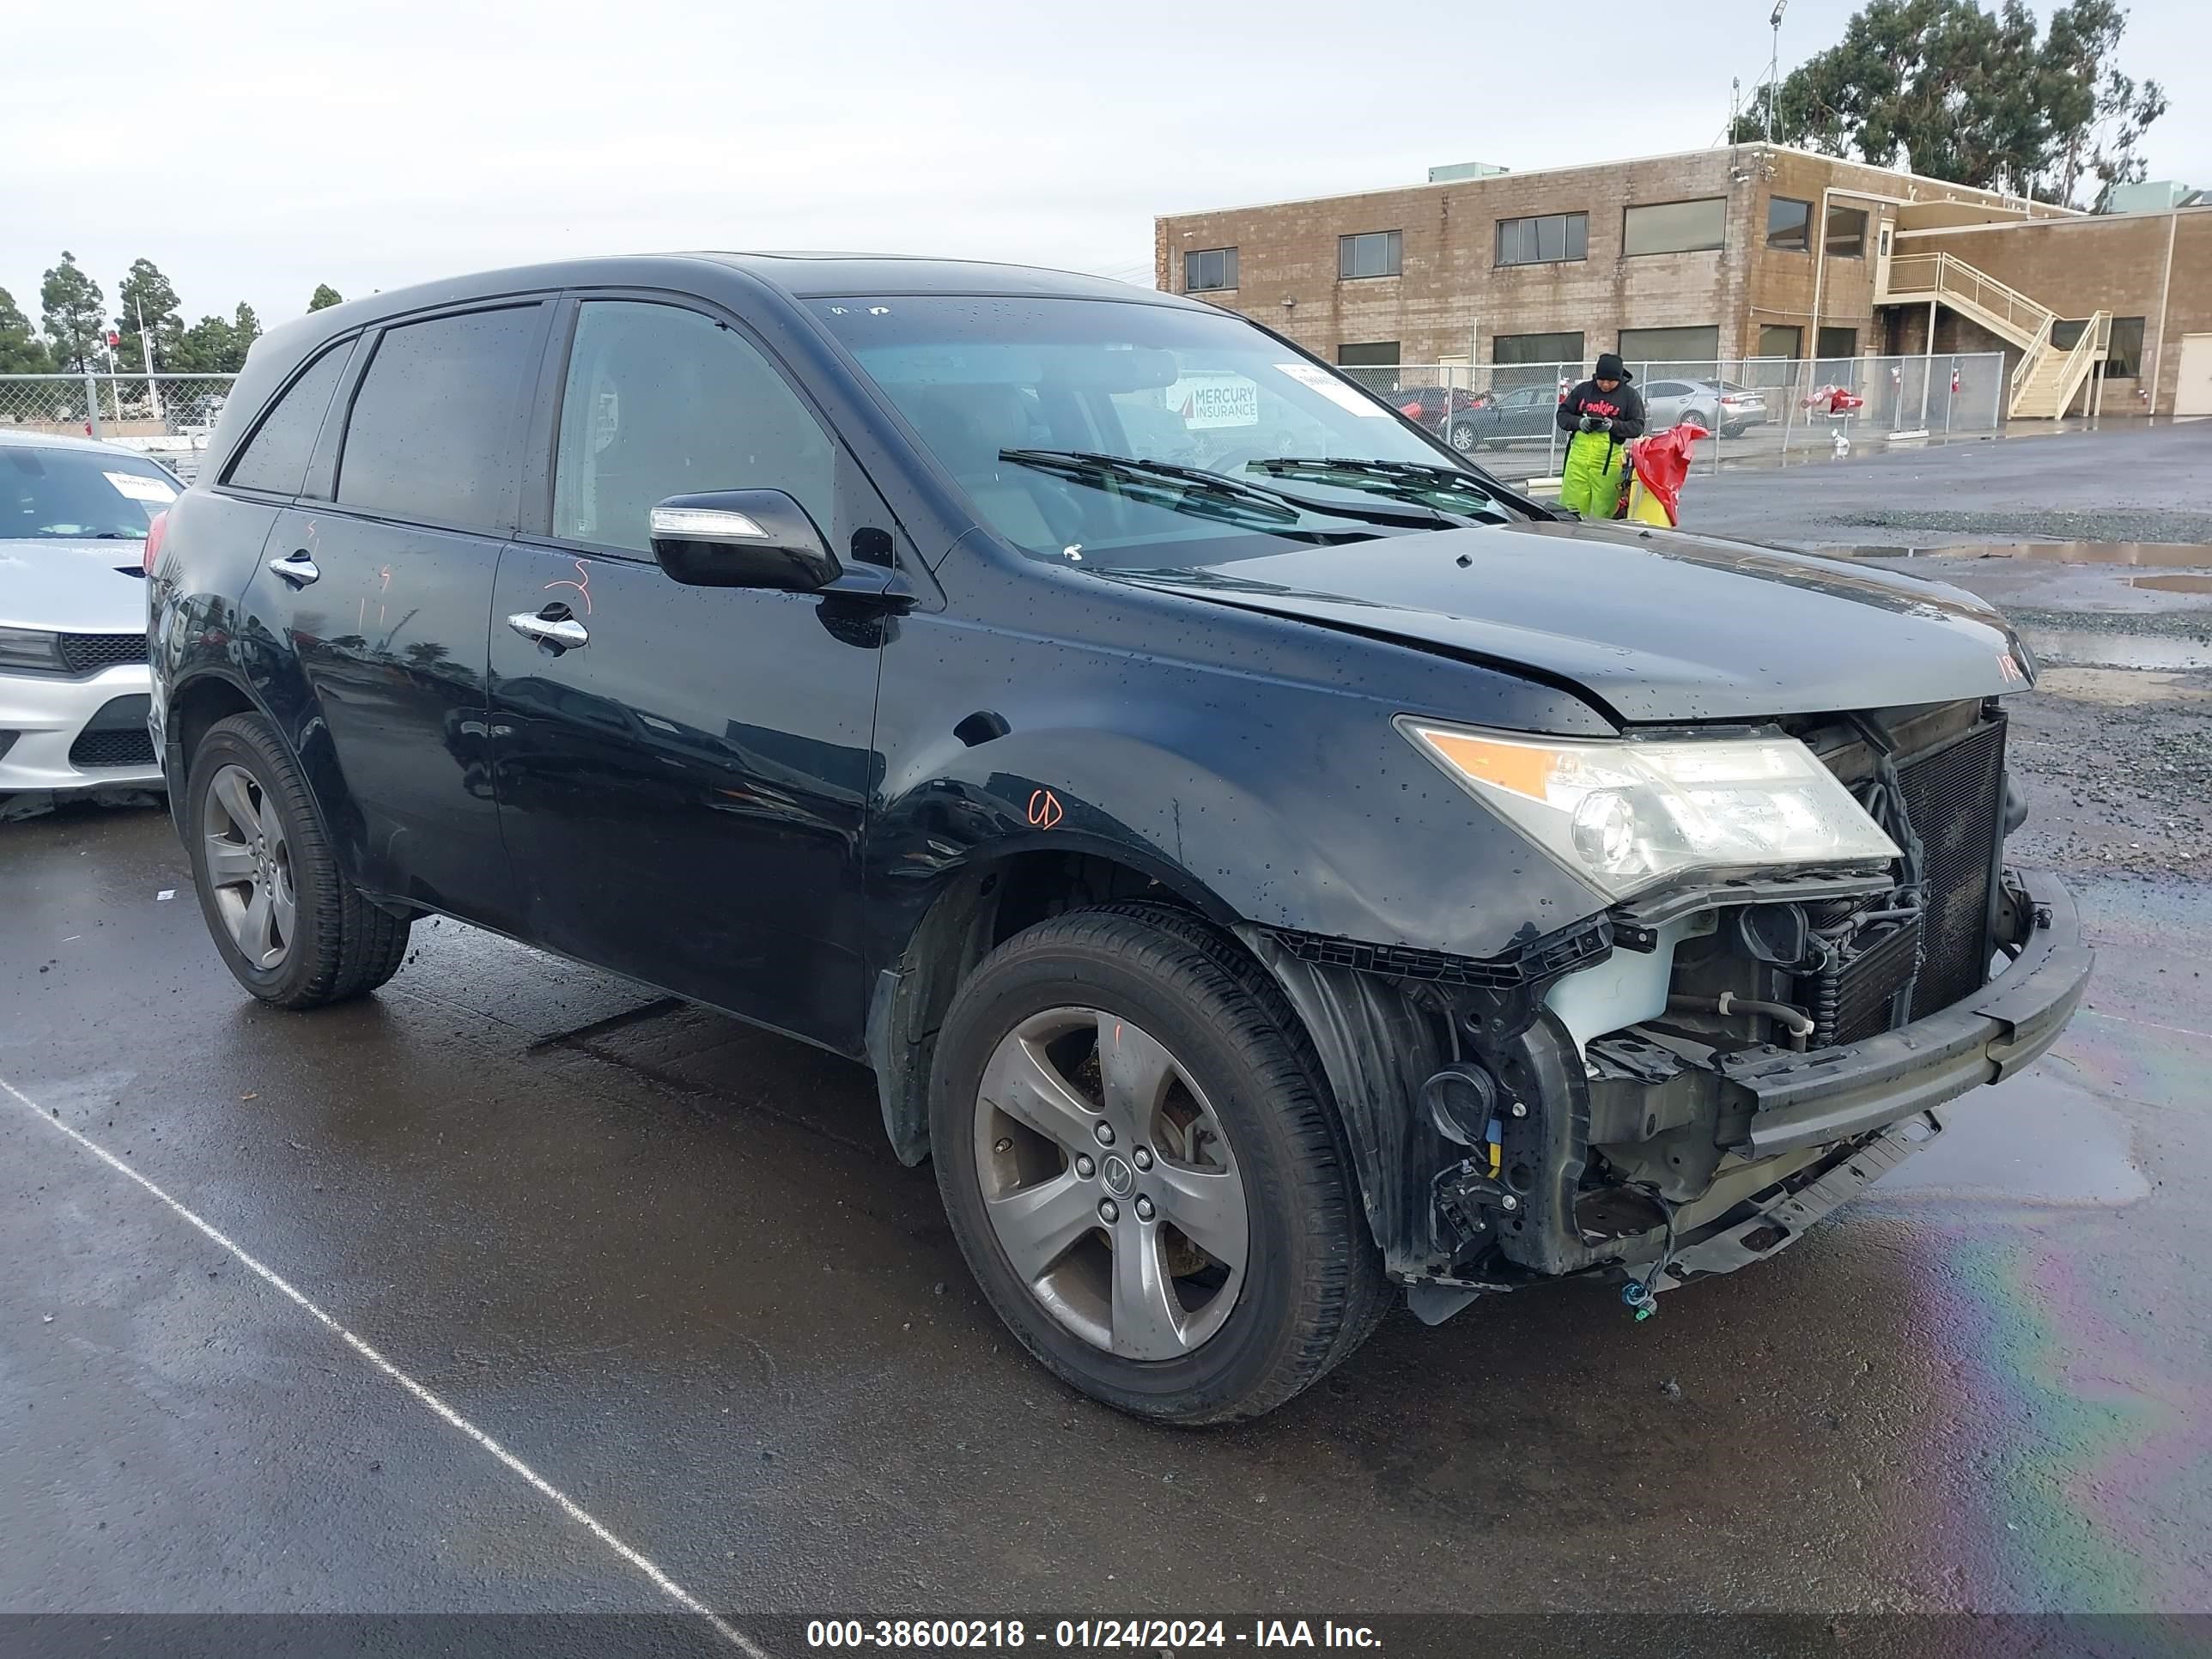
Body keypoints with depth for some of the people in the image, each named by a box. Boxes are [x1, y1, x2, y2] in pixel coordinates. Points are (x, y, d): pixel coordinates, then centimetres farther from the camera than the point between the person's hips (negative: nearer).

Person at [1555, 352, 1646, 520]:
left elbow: (1637, 427, 2)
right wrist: (1579, 422, -9)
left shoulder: (1629, 395, 5)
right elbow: (1562, 414, 12)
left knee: (1603, 512, -2)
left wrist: (1613, 425, -14)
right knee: (1571, 507, 1)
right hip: (1579, 455, 2)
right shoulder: (1583, 389, 9)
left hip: (1609, 458, -2)